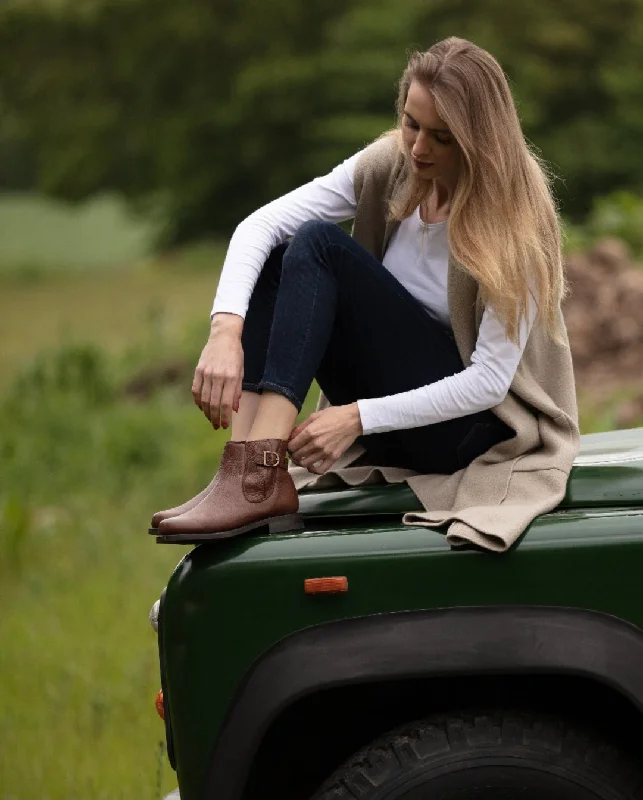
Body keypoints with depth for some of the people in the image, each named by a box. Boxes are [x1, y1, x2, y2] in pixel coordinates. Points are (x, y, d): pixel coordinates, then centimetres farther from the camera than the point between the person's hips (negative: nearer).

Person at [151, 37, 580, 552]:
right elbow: (260, 224, -15)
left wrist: (360, 417, -32)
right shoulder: (388, 166, -5)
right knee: (275, 256, -16)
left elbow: (491, 378, -23)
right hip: (389, 403, 6)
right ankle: (251, 470, -30)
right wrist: (227, 329, -33)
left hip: (471, 425, -6)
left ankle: (260, 480, -37)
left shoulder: (513, 216, -19)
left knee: (320, 245, -23)